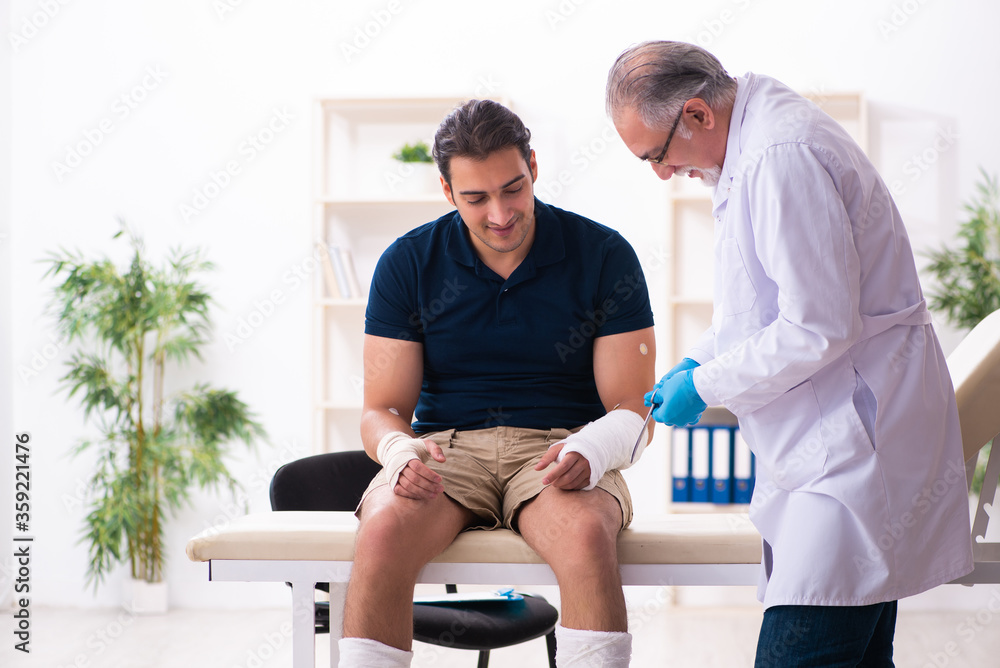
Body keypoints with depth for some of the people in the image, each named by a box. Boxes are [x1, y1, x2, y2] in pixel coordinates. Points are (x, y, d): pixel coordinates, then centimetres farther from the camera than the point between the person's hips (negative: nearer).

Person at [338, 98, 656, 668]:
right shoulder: (408, 264, 3)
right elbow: (382, 410, 4)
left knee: (587, 534, -36)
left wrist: (587, 453, -25)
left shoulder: (605, 256, -1)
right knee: (384, 530, -32)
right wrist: (401, 451, -21)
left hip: (558, 453, -1)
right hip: (446, 448, 1)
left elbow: (632, 410, -2)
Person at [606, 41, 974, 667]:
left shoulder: (783, 158, -19)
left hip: (857, 443, -11)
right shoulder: (763, 139, 15)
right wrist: (698, 360, 14)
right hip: (845, 448, 11)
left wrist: (704, 387, -11)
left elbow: (819, 329, -23)